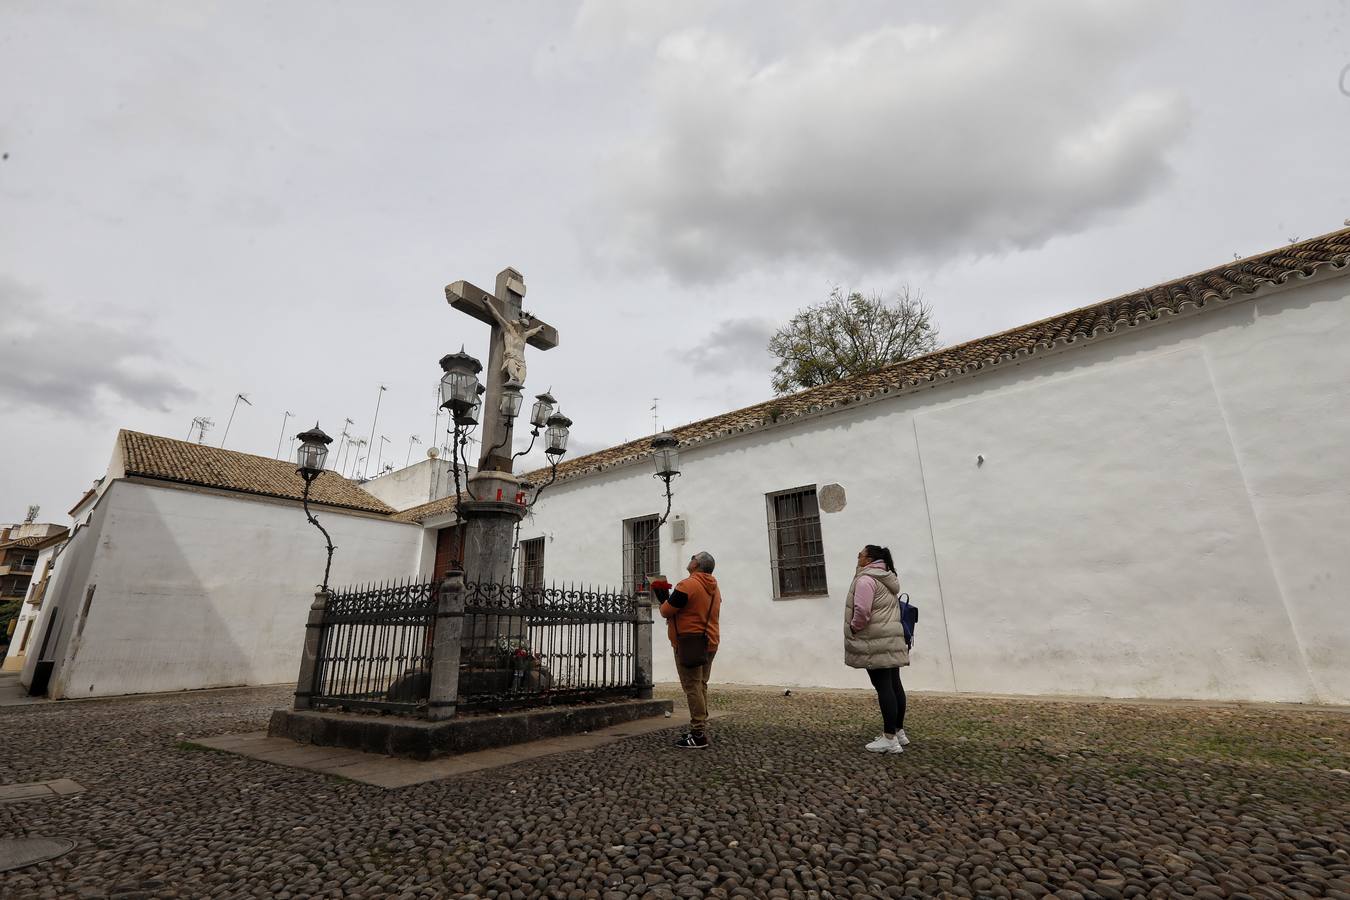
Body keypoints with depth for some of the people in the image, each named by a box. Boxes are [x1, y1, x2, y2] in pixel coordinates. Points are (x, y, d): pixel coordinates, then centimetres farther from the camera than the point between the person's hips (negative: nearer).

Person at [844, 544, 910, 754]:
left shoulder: (865, 579, -14)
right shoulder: (888, 579, 16)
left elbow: (861, 611, -23)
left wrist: (853, 629, -7)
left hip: (875, 641, -9)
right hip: (891, 638, 9)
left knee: (883, 687, -7)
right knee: (894, 684, 13)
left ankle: (890, 738, -3)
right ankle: (898, 731, 22)